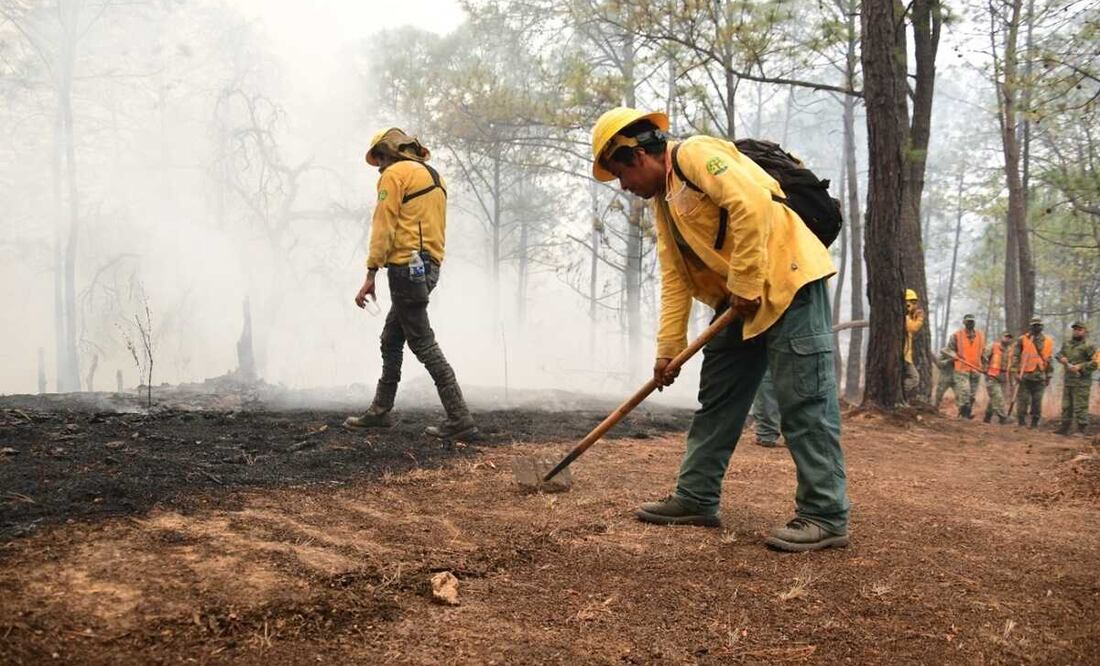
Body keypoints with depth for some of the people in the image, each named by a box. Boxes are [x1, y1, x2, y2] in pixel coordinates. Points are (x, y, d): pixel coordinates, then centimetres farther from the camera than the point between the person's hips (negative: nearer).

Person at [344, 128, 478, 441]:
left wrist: (370, 274, -14)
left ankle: (460, 420, -10)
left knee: (423, 343, -8)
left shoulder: (395, 174, -6)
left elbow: (383, 227, -13)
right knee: (391, 340, 18)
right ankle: (380, 411, 28)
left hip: (406, 266, -9)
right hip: (429, 266, 9)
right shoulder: (433, 175, 21)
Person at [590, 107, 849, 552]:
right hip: (741, 303, 10)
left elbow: (751, 203, -23)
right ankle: (696, 498, 21)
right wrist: (668, 350, 13)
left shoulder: (695, 155, -9)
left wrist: (745, 285, -19)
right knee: (717, 401, 12)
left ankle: (825, 517, -3)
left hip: (787, 282, -10)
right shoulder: (663, 203, 19)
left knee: (804, 402, -8)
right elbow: (674, 281, 17)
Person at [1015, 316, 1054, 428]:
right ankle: (1020, 423, 5)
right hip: (1025, 376, -2)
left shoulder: (1048, 342, 8)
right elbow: (1016, 357, -2)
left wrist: (1048, 377, 9)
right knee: (1023, 401, -2)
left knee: (1037, 402, 5)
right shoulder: (1023, 340, -1)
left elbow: (1049, 360, 12)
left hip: (1040, 377, 3)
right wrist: (1016, 372, -8)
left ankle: (1035, 424, 13)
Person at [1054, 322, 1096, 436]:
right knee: (1066, 406, 14)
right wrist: (1061, 358, 1)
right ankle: (1065, 427, 23)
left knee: (1080, 407, -5)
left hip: (1081, 382, -7)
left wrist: (1080, 367, -20)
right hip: (1067, 380, 7)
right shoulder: (1067, 343, 11)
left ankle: (1081, 430, 1)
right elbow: (1059, 354, 23)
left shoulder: (1088, 346, -11)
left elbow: (1096, 362, -15)